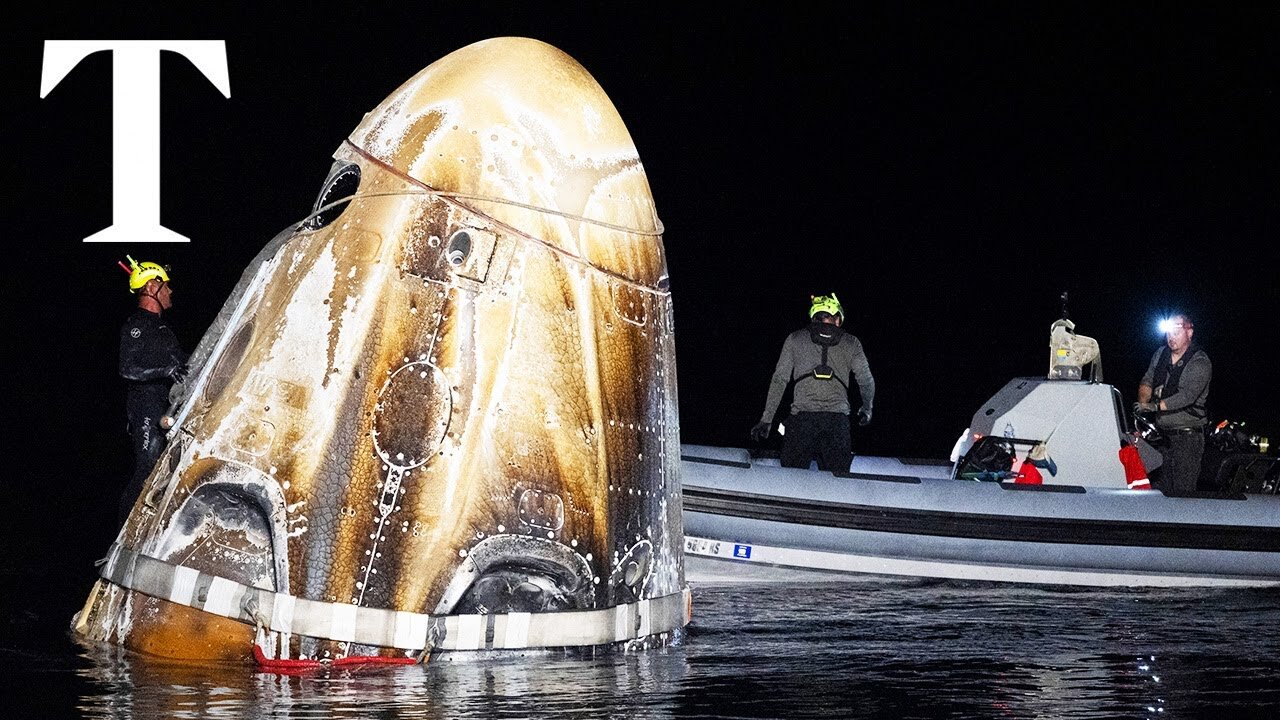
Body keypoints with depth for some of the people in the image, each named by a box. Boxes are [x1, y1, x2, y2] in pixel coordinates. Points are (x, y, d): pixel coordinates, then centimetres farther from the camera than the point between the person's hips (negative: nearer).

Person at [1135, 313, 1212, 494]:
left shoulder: (1200, 363, -10)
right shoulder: (1161, 354, 11)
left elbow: (1188, 395, -22)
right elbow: (1146, 381, 12)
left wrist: (1155, 406, -31)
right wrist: (1143, 402, -11)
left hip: (1187, 436, -6)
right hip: (1161, 434, 6)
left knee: (1183, 490, -10)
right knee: (1159, 486, 5)